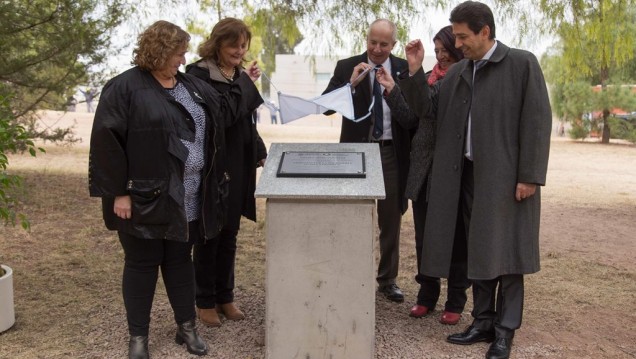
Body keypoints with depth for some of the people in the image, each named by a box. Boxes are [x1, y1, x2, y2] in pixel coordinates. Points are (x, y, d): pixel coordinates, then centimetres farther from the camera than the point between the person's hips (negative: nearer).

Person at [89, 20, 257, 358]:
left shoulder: (192, 85, 10)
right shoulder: (125, 87, -11)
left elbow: (223, 109, 24)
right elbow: (107, 140, -15)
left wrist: (245, 83, 18)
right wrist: (118, 191, -17)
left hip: (187, 199, 6)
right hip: (144, 196, -6)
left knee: (180, 260, 16)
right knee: (141, 264, 7)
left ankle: (187, 327, 29)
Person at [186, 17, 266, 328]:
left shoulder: (241, 74, 10)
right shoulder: (199, 74, -11)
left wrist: (259, 152, 14)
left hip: (238, 165, 7)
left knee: (229, 234, 13)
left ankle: (225, 296, 26)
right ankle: (205, 301, 18)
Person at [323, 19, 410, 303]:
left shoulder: (405, 69, 4)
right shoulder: (347, 67, 0)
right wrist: (351, 83, -22)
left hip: (392, 153, 2)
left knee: (391, 220, 10)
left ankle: (387, 279, 24)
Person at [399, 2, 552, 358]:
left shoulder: (522, 63, -5)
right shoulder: (457, 72, 11)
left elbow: (537, 121, -9)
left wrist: (530, 176, -15)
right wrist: (415, 72, 2)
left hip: (506, 176, -5)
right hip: (470, 174, 6)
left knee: (504, 252, 1)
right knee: (479, 251, 12)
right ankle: (484, 322, 23)